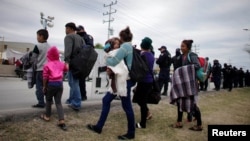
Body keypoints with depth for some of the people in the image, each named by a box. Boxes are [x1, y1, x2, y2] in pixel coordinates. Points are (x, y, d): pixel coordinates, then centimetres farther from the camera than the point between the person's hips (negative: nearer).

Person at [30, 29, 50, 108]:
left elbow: (33, 59, -7)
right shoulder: (49, 46, 8)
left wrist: (34, 64, 11)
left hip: (40, 69, -6)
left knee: (39, 87, -1)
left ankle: (41, 103, 0)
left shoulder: (38, 46, -11)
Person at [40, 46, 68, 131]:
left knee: (48, 100, 18)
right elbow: (66, 69, 26)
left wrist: (44, 86, 2)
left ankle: (47, 116, 34)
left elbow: (45, 77, -8)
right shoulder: (62, 64, 5)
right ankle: (62, 121, -3)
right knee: (58, 102, 5)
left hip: (51, 84, -4)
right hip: (60, 84, 4)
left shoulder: (47, 65, -9)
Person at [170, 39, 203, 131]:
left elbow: (198, 66, -22)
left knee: (192, 103, -2)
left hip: (190, 82, -8)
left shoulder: (192, 55, -9)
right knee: (180, 100, 9)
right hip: (182, 82, 8)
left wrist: (186, 69, -21)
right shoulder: (182, 56, 12)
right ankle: (179, 122, 21)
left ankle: (199, 125, 13)